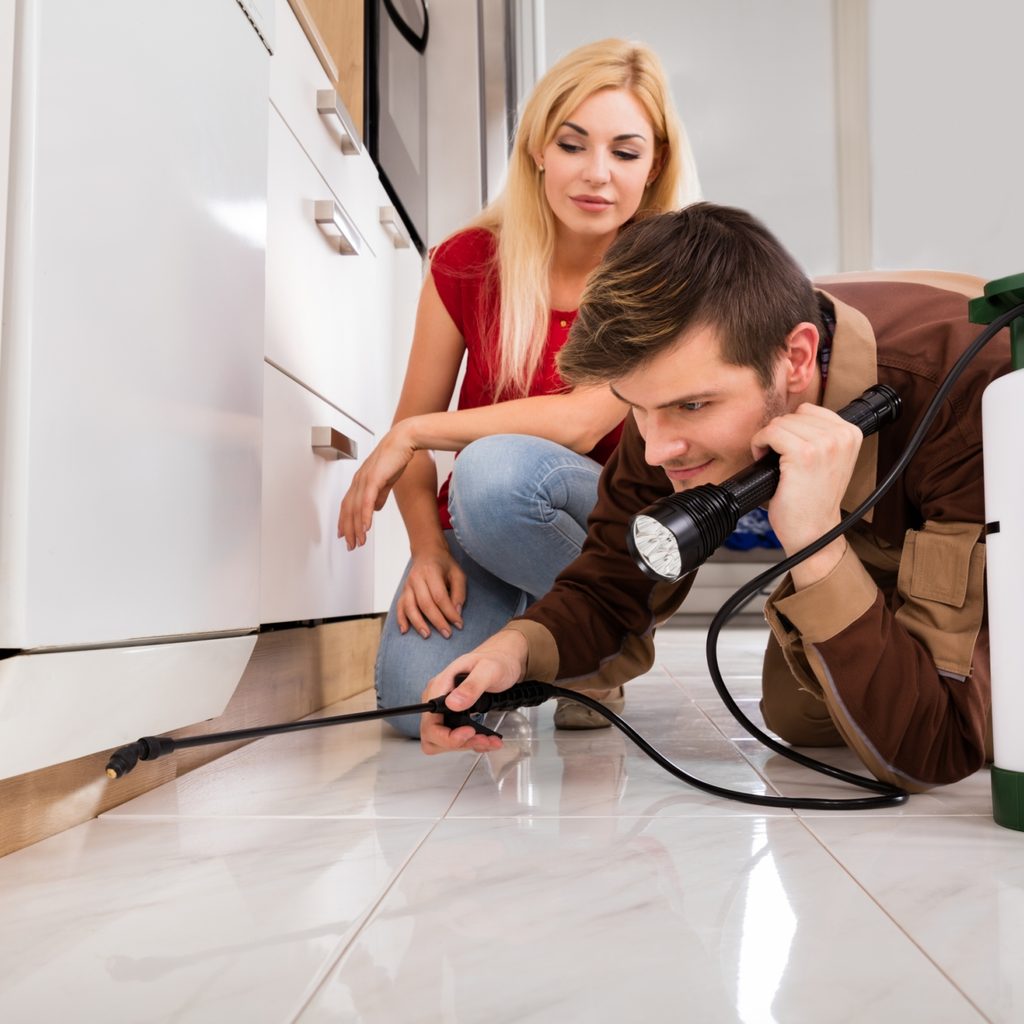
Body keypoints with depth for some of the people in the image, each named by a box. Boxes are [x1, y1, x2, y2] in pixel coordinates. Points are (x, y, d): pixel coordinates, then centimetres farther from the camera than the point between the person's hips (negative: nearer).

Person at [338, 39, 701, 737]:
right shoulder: (467, 261, -5)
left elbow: (582, 422, -25)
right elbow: (413, 428, -1)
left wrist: (412, 434, -21)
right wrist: (427, 547, -17)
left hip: (607, 515, -2)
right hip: (474, 527, 2)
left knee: (496, 468, -36)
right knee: (417, 702, -23)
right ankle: (510, 637, 13)